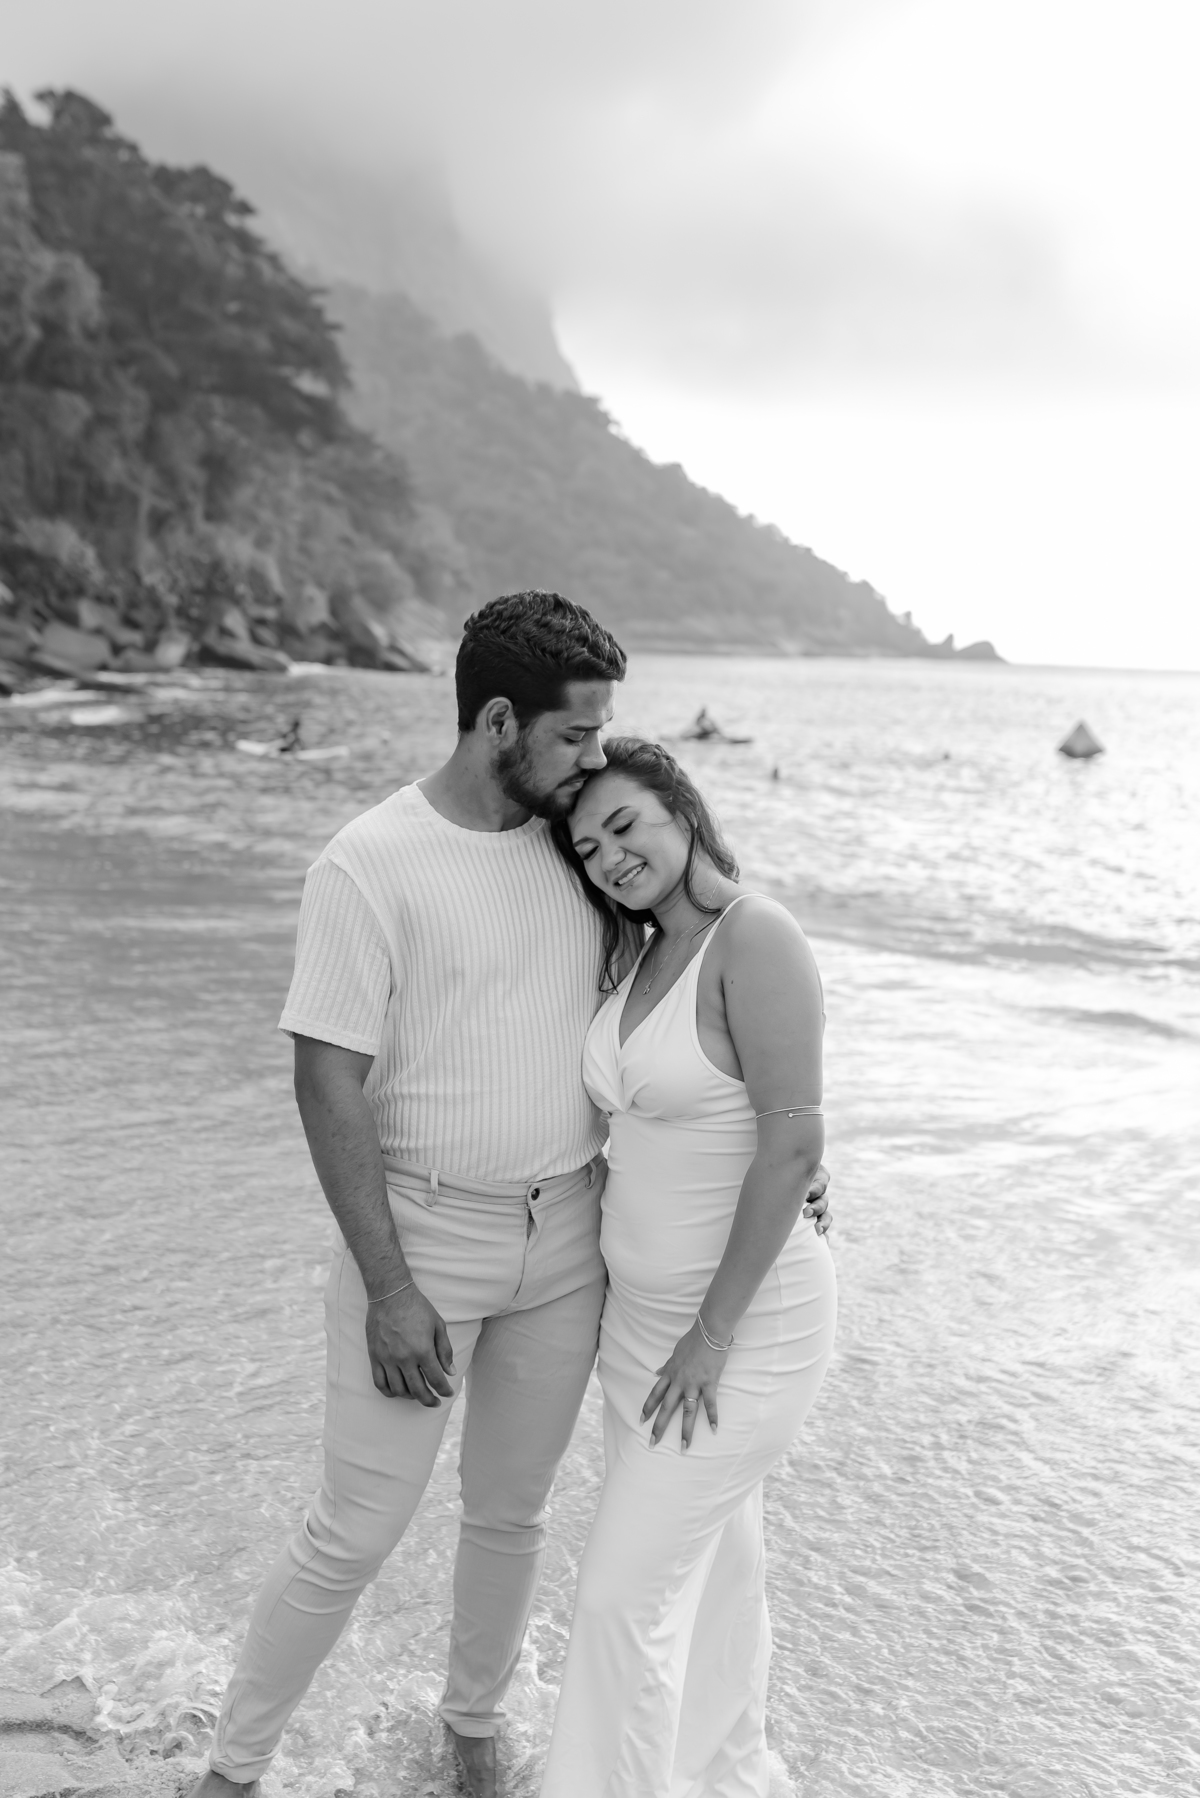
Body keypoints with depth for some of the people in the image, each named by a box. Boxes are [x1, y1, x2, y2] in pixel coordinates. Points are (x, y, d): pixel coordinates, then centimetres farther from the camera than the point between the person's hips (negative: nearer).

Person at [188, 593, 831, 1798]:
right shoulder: (368, 866, -17)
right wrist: (389, 1291, -18)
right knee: (355, 1533, 4)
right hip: (419, 1237, -5)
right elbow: (330, 1085, -16)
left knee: (510, 1511, 18)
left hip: (565, 1239, 5)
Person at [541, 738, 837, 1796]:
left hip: (745, 1326, -8)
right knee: (712, 1563, 22)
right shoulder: (648, 955, 6)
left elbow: (793, 1146, -24)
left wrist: (713, 1334, -20)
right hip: (645, 1312, 8)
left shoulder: (756, 938, -20)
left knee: (626, 1595, -2)